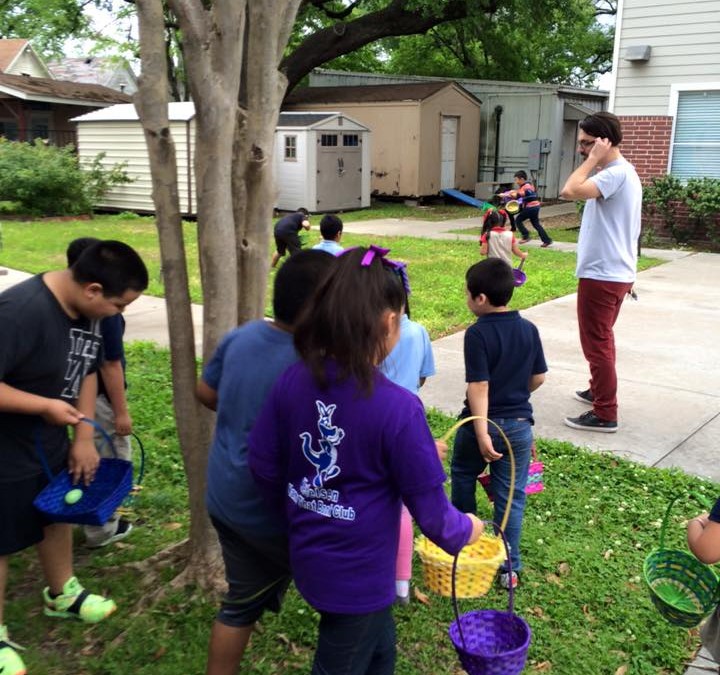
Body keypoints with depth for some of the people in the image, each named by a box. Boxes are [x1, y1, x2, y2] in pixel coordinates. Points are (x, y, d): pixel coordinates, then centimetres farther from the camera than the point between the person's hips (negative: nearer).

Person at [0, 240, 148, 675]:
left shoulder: (86, 310, -7)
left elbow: (87, 371, 5)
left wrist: (84, 436, 2)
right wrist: (47, 405, -27)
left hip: (50, 442, 8)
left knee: (59, 514, 23)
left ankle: (62, 594, 47)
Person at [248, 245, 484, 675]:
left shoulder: (293, 382, -10)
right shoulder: (399, 407, -27)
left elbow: (264, 465, 1)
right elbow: (428, 506, -17)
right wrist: (464, 531, 4)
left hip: (308, 557, 6)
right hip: (358, 574, -6)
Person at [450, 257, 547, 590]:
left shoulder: (477, 333, -18)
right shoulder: (529, 329, -2)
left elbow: (479, 386, -22)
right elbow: (538, 377, 6)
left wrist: (482, 434, -23)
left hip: (483, 422, -3)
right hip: (519, 425, 4)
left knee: (463, 474, 24)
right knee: (511, 496, 10)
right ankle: (509, 567, 15)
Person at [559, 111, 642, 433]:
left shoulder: (616, 173, -19)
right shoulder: (619, 171, 14)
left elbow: (570, 191, -30)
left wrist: (593, 160, -22)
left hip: (603, 274, -11)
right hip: (613, 271, 11)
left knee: (597, 343, -4)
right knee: (601, 339, 23)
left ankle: (605, 414, 4)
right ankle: (599, 390, 39)